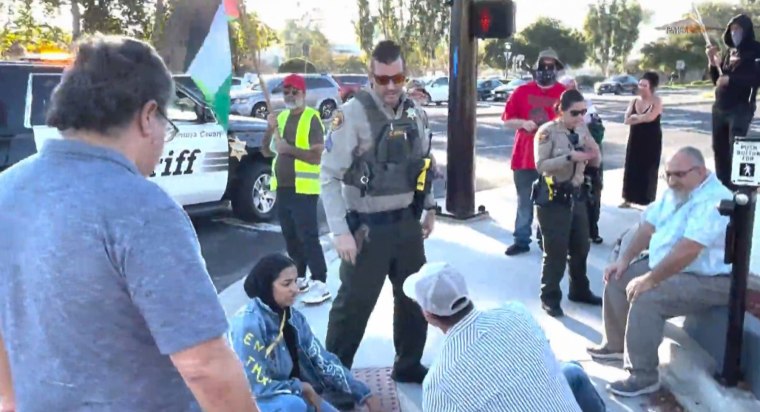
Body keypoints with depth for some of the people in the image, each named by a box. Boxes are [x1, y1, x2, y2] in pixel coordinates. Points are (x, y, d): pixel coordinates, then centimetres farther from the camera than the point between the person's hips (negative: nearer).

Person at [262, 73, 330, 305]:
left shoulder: (312, 118, -8)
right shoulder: (281, 117, 13)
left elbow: (316, 156, -16)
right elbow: (266, 152, 12)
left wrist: (288, 148, -22)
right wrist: (270, 130, -5)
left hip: (303, 188, -7)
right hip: (282, 187, 7)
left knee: (308, 236, -9)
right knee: (290, 237, 13)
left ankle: (320, 284, -6)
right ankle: (299, 278, 23)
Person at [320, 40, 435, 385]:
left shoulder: (414, 113, 4)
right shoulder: (352, 114, -15)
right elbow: (330, 177, -17)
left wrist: (429, 208, 14)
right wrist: (340, 231, -21)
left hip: (407, 222, 6)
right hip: (367, 226, -6)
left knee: (415, 297, 18)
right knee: (354, 304, 2)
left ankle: (408, 365, 37)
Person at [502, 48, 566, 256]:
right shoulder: (522, 91, 2)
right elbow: (507, 120, 4)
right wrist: (523, 123, -14)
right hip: (524, 156, 1)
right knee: (524, 202, 9)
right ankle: (521, 240, 16)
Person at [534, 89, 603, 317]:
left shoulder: (582, 129, 6)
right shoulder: (547, 132, -12)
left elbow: (595, 163, 10)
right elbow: (541, 165, -20)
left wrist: (593, 153, -13)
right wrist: (570, 156, -29)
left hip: (577, 195, 7)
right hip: (553, 197, -7)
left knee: (580, 247, 17)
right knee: (556, 251, 0)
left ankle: (579, 290, 35)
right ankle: (550, 297, 14)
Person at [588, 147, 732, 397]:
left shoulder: (713, 201, -25)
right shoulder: (676, 192, 7)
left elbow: (687, 250, -33)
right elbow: (649, 226, 10)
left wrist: (650, 279, -28)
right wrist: (624, 259, 2)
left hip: (707, 280, -10)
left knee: (645, 299, -29)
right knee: (617, 279, 7)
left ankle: (643, 376, -17)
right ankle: (616, 344, 24)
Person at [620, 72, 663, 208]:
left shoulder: (657, 101, -8)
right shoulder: (634, 101, 6)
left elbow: (650, 117, -23)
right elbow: (627, 119, -5)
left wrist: (635, 117, -11)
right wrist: (643, 117, -20)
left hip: (651, 140, -5)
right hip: (635, 138, 5)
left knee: (648, 170, 0)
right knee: (631, 168, 7)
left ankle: (648, 201, 9)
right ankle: (628, 199, 17)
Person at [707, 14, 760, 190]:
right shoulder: (729, 52, 15)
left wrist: (731, 79, -18)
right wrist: (712, 61, 1)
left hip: (740, 108, -6)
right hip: (720, 107, 6)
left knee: (735, 149, -9)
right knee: (719, 148, 10)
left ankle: (737, 187, -3)